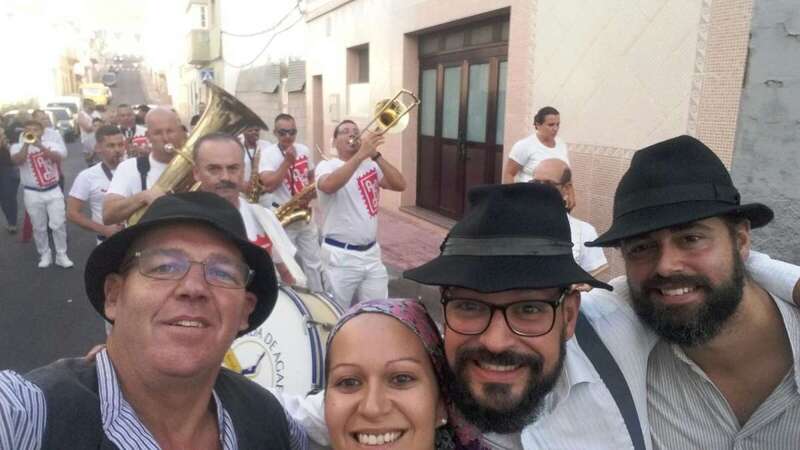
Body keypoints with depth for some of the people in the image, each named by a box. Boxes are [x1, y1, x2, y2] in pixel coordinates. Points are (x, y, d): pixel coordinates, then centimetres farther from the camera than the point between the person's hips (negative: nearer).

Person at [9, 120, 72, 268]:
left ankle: (61, 255, 10)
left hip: (53, 191, 0)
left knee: (58, 224, -1)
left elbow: (57, 157, -19)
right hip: (32, 194, 1)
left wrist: (40, 145, -30)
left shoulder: (51, 145, 2)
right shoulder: (18, 147, 2)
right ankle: (44, 255, 22)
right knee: (39, 227, 8)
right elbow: (17, 161, -18)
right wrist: (26, 144, -22)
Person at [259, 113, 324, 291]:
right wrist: (288, 160, -24)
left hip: (306, 215, 5)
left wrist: (310, 194, -5)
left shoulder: (304, 150, 4)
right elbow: (269, 185, -24)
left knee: (313, 263, 14)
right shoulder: (268, 153, -12)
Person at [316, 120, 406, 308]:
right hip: (340, 255, -4)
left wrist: (375, 155, -16)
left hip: (371, 253, 4)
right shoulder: (327, 166, -4)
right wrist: (361, 154, -29)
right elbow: (328, 186, -28)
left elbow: (400, 185, -7)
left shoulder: (371, 166, 8)